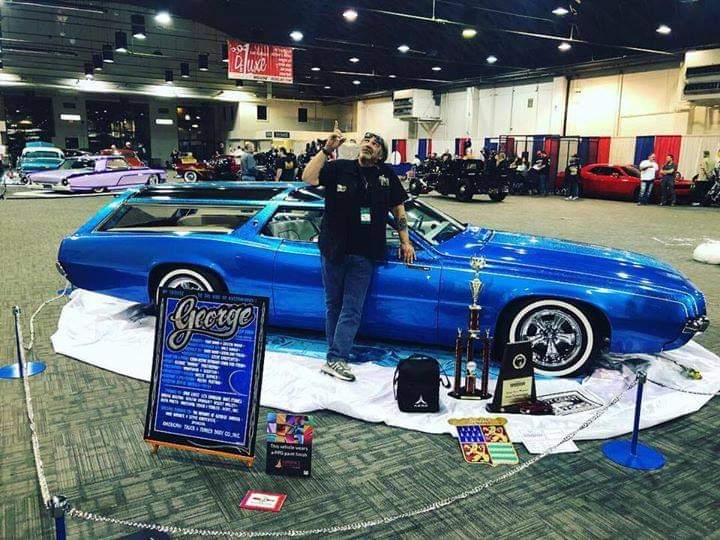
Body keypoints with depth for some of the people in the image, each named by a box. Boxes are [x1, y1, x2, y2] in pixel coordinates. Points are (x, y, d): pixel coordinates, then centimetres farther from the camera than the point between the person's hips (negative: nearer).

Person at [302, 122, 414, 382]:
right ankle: (336, 355, 19)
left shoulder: (386, 175, 6)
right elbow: (308, 178, -15)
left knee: (352, 309, -2)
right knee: (333, 304, 9)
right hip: (333, 249, 0)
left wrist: (405, 242, 8)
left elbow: (398, 208, 12)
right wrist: (326, 149, -20)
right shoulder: (339, 168, 0)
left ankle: (335, 359, 0)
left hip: (364, 253, 1)